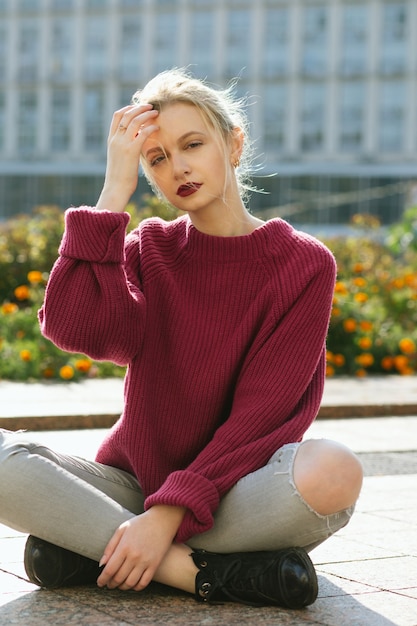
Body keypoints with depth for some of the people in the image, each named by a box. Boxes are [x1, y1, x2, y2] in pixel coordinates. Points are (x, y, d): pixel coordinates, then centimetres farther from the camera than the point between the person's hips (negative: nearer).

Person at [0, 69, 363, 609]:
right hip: (133, 481, 2)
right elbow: (70, 328, -14)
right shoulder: (149, 248, 7)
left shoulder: (304, 264, -3)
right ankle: (206, 572, -26)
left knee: (333, 472, -36)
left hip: (232, 491, -2)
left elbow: (264, 413, -12)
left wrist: (171, 515, -22)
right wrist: (115, 191, -12)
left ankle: (89, 549, -25)